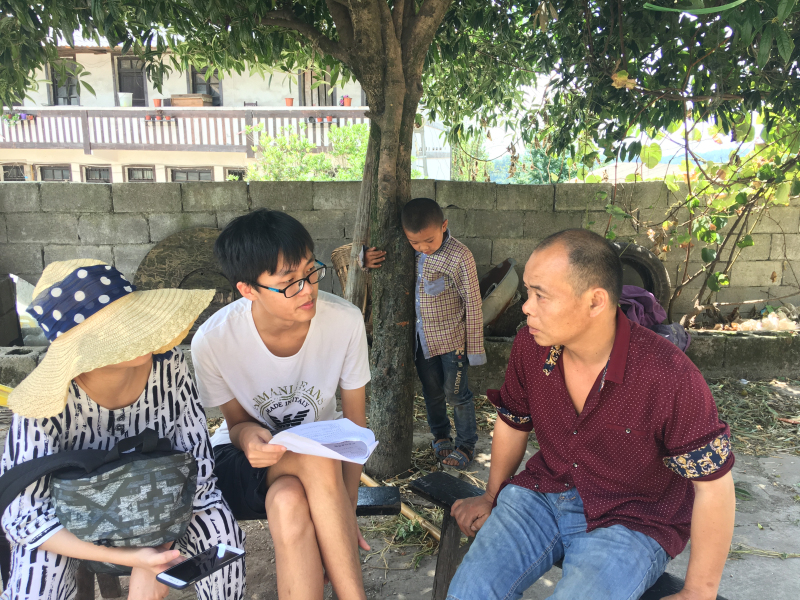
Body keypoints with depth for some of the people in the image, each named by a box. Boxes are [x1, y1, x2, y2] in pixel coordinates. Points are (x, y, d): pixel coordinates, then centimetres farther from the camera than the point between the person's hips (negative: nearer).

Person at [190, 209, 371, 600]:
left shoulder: (345, 322, -21)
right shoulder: (212, 340, -23)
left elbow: (355, 422, -8)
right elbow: (237, 422, -4)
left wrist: (348, 510, -13)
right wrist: (248, 436, -28)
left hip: (321, 456, 1)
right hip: (247, 462, -1)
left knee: (288, 502, -33)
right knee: (316, 458, -33)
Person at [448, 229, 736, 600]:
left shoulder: (669, 377, -26)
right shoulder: (529, 346, -10)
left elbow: (713, 484, -15)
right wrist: (492, 498, 16)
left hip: (632, 523, -3)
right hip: (542, 495, 3)